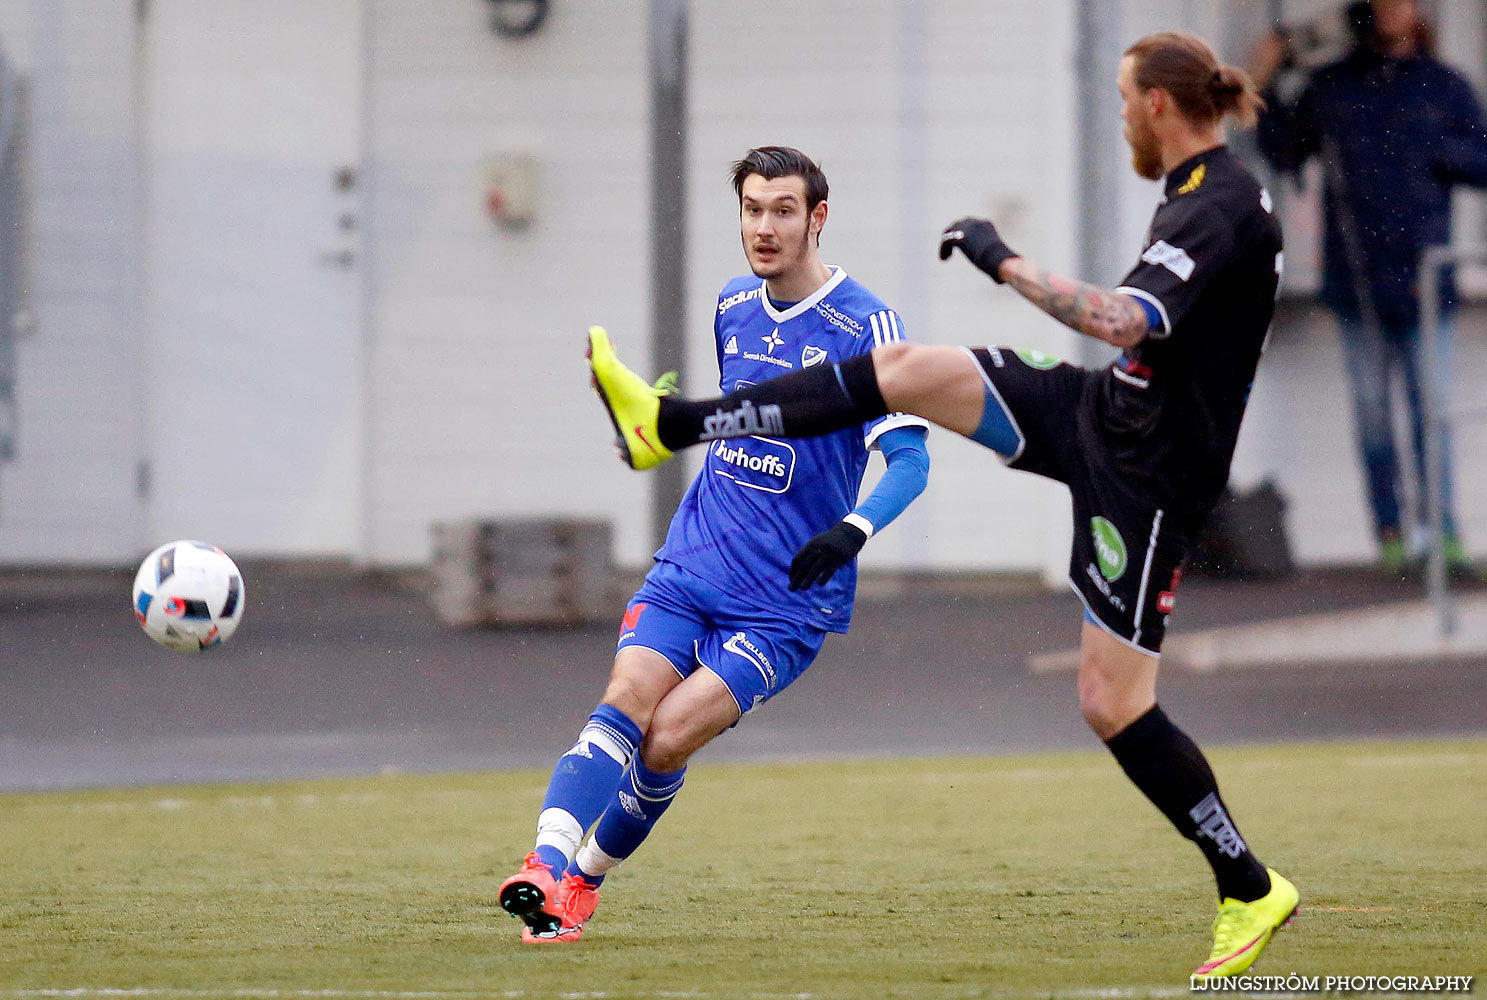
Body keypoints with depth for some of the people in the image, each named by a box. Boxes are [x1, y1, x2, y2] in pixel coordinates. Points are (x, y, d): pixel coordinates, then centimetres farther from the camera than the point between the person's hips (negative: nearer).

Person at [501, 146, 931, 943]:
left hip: (789, 598, -4)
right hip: (691, 565, 5)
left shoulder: (865, 325, -10)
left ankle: (586, 876, 5)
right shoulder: (732, 308, 10)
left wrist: (853, 531, -30)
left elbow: (910, 458, -15)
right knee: (625, 702, -20)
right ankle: (545, 867, -31)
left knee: (666, 740, -16)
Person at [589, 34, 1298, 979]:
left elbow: (1126, 322, -35)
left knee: (1114, 703, -8)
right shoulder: (1203, 193, 7)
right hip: (1100, 409, 10)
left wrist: (1008, 262, -28)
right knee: (907, 370, 4)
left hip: (1145, 471, -10)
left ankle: (1250, 890, 5)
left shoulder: (1223, 209, -23)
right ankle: (670, 425, 11)